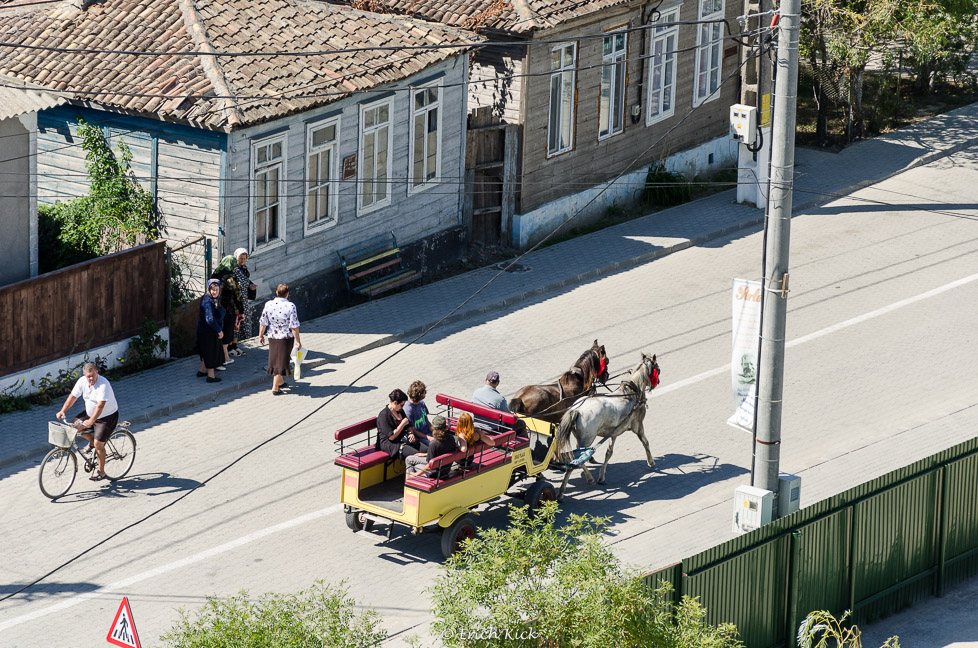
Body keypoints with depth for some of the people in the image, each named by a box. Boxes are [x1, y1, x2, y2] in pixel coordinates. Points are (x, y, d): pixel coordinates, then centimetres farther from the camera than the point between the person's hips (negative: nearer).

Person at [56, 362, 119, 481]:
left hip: (108, 416, -7)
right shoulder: (82, 381, -10)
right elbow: (72, 396, -4)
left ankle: (101, 472, 7)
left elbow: (100, 406, -37)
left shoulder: (103, 385, -30)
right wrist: (62, 411, -15)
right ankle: (91, 442, 20)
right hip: (90, 412, 7)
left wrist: (91, 421, -46)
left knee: (98, 444, -10)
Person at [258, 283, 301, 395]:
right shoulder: (290, 306, -16)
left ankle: (280, 381, 39)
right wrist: (297, 341, -8)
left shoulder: (268, 305, -7)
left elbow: (263, 323, -1)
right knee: (282, 361, 5)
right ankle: (275, 387, 3)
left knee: (275, 359, 21)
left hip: (272, 337, 4)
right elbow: (294, 327, -16)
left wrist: (261, 335, 13)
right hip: (286, 337, -4)